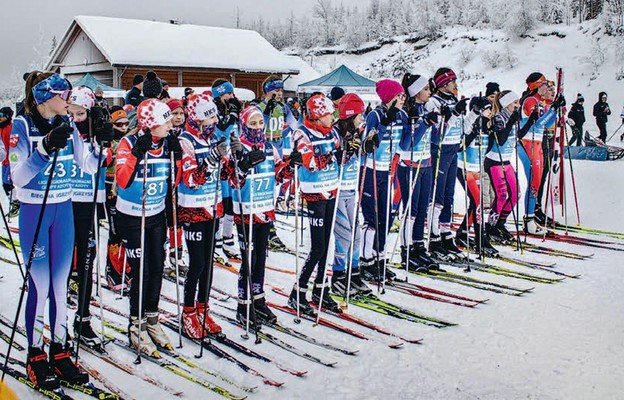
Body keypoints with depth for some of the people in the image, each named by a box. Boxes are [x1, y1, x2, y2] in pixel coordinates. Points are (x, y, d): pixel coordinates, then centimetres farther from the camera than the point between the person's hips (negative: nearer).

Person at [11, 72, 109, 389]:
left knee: (60, 284, 9)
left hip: (63, 210, 5)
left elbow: (89, 165, 3)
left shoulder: (66, 125, 5)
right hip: (34, 211, -5)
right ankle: (35, 357, 13)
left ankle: (60, 352, 20)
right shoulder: (22, 126, -10)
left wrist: (100, 142, -12)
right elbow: (17, 177, -17)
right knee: (39, 285, -1)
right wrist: (45, 147, -28)